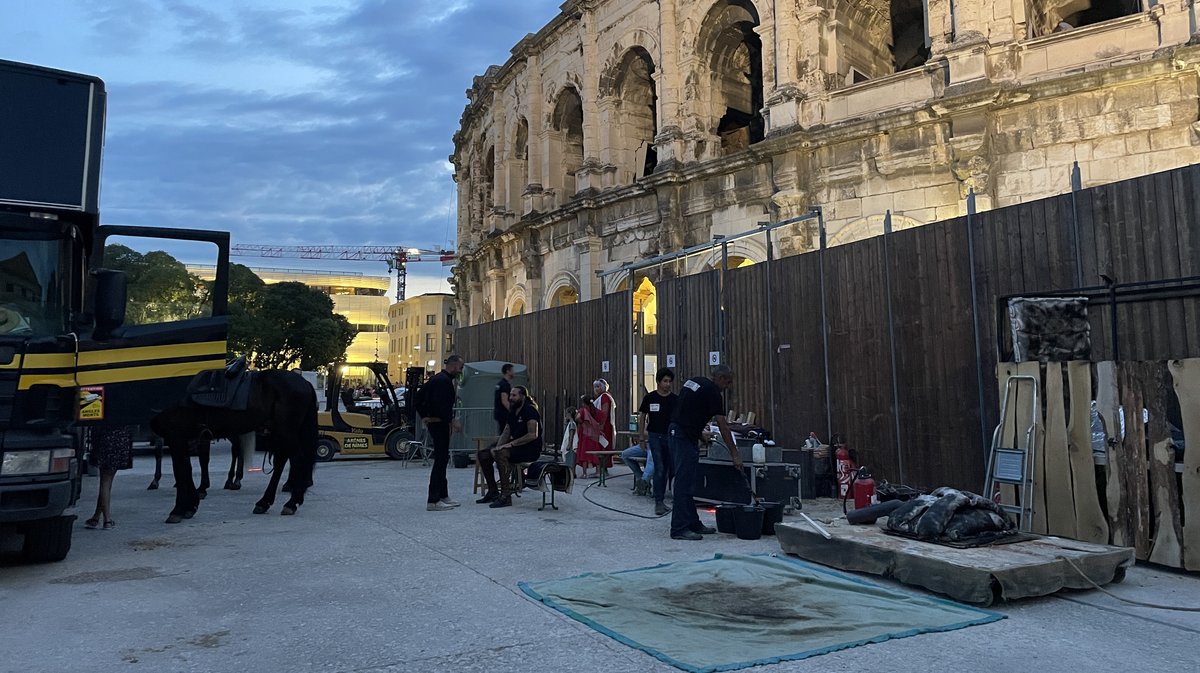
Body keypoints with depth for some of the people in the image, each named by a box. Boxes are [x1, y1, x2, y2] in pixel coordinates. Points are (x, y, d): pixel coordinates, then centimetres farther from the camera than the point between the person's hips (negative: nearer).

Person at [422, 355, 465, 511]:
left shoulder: (436, 378, 16)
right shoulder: (444, 380, -16)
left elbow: (422, 397, 22)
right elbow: (441, 405, -25)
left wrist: (424, 417, 20)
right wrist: (452, 420, -21)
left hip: (434, 422, 11)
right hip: (440, 424, -11)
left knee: (442, 459, 16)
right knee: (440, 460, -8)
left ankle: (443, 496, 23)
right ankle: (433, 501, -8)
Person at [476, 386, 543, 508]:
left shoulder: (530, 410, -12)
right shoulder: (513, 413, 15)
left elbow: (533, 435, -23)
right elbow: (506, 433, 12)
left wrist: (511, 444, -23)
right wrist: (497, 447, -8)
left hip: (530, 449, -9)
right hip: (515, 447, 9)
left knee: (501, 454, -35)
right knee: (482, 455, 1)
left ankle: (506, 496, -30)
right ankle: (493, 492, 7)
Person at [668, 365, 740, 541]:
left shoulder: (694, 382, 15)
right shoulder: (713, 393, -11)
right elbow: (722, 427, -11)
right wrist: (734, 455, -8)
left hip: (676, 433, 10)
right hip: (685, 439, -10)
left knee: (688, 482, 13)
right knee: (684, 483, -7)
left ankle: (693, 523, 19)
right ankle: (679, 528, -5)